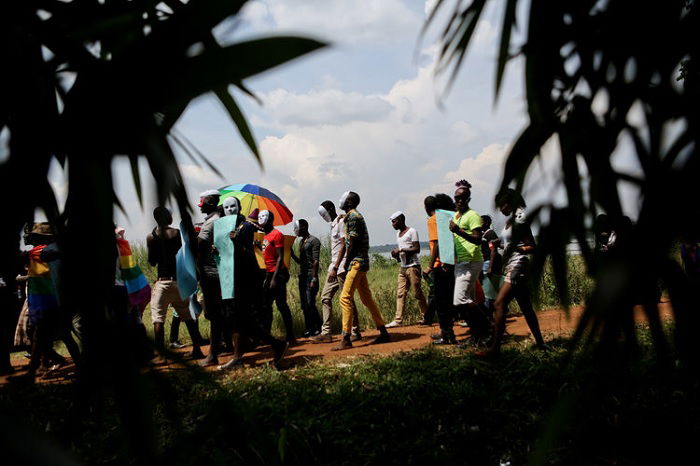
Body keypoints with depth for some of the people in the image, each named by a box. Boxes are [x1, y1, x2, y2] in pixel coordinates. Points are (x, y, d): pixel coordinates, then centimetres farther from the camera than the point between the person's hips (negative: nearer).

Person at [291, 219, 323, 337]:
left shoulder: (314, 241, -6)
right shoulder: (302, 242, 19)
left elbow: (316, 261, -13)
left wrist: (314, 278, -19)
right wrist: (292, 254, 8)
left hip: (310, 275, -8)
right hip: (302, 276, 8)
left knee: (310, 303, -11)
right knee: (304, 305, 6)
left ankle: (319, 328, -3)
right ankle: (310, 329, 11)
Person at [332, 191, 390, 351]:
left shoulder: (353, 216, -12)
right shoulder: (356, 216, 19)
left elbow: (352, 243, -16)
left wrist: (347, 262, -8)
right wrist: (348, 262, 13)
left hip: (356, 262, -11)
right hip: (361, 263, 11)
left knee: (345, 298, -13)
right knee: (367, 299, 14)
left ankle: (346, 340, -14)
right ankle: (383, 333, 20)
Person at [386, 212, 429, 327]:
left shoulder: (412, 232, -7)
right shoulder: (398, 233, 18)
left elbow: (417, 249, -14)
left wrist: (401, 250, -16)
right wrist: (396, 253, 3)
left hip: (413, 267, -8)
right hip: (402, 267, 8)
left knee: (417, 293, -4)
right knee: (400, 294, 1)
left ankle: (426, 317, 6)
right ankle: (398, 320, -1)